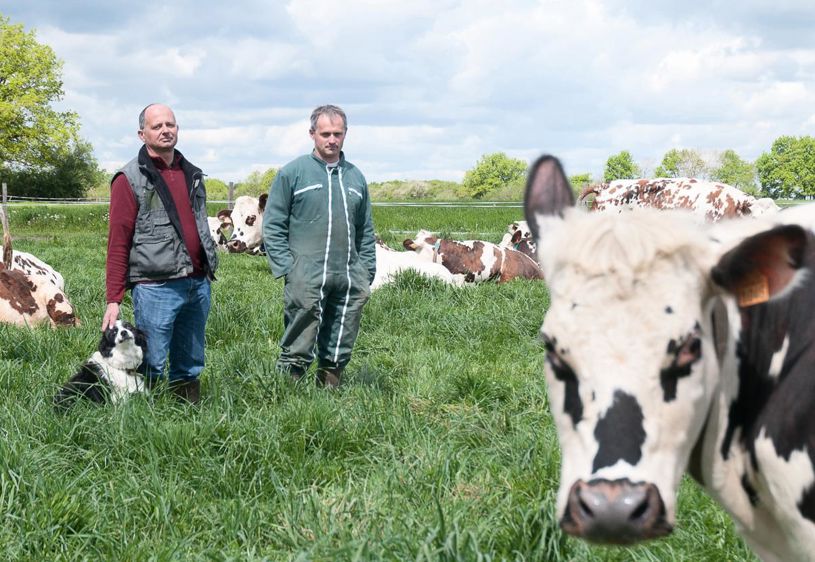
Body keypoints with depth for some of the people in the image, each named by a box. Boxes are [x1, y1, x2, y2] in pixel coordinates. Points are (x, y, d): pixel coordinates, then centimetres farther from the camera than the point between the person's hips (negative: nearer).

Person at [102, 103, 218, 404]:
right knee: (150, 368, -1)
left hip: (198, 285, 6)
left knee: (190, 367, 12)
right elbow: (118, 242, -7)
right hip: (155, 288, -6)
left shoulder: (192, 174, 15)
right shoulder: (130, 179, -3)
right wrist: (114, 300, -11)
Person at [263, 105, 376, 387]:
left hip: (350, 280, 5)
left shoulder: (355, 177, 16)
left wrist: (368, 272, 12)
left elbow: (365, 231, 20)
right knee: (297, 351, -9)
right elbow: (273, 225, -1)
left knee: (339, 351, 9)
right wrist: (285, 268, -9)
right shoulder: (292, 173, 1)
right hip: (306, 278, -5)